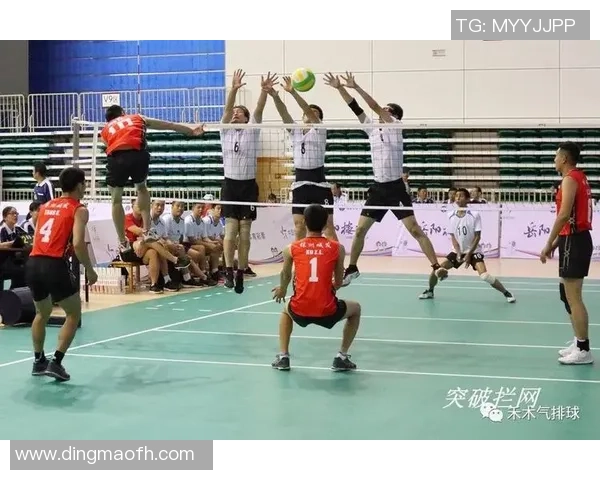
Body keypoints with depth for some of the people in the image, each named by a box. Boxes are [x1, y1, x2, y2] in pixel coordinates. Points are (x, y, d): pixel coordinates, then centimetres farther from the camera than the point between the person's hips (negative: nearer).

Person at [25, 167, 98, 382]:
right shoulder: (79, 209, 0)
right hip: (55, 265, -6)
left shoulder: (46, 206, 20)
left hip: (33, 263, 7)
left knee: (42, 313, 27)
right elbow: (78, 243, -11)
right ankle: (56, 362, 1)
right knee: (74, 315, 9)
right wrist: (90, 270, -2)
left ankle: (39, 361, 32)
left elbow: (36, 238, 20)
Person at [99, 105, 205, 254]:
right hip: (138, 153, 1)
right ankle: (147, 232, 24)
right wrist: (192, 131, 44)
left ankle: (123, 243, 18)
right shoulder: (137, 118, 32)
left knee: (116, 199, 17)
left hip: (116, 157, -1)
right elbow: (170, 125, 36)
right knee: (141, 187, 30)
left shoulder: (105, 130, 31)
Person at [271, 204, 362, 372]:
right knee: (355, 309, 30)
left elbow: (285, 277, 24)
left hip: (300, 311, 2)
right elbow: (338, 283, 12)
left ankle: (283, 356, 26)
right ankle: (342, 357, 21)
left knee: (286, 311, 38)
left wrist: (282, 290, 47)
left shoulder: (291, 248, 5)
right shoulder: (337, 248, 2)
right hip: (327, 311, -2)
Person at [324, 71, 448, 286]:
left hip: (396, 188, -6)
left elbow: (375, 106, -15)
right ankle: (351, 269, 19)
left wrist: (356, 87, -15)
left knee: (415, 229, -11)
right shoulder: (373, 131, 10)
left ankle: (437, 266, -11)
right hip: (378, 188, 6)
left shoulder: (396, 127, -5)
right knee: (360, 230, 5)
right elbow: (356, 108, 7)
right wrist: (340, 88, 1)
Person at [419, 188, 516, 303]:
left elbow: (477, 236, -11)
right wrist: (458, 252, -13)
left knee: (484, 276, -24)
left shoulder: (474, 215, -13)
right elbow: (453, 236, 1)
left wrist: (469, 254, -15)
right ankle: (430, 291, 20)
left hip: (474, 251, -4)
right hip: (458, 251, 4)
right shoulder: (451, 216, -2)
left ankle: (506, 293, -6)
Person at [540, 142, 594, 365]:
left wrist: (548, 244, -17)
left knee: (573, 297, -7)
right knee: (568, 293, 16)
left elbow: (564, 215, -21)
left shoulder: (570, 179, -13)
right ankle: (579, 342, 21)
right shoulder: (579, 178, 16)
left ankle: (583, 350, -5)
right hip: (577, 238, 10)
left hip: (574, 240, -10)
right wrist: (556, 242, 19)